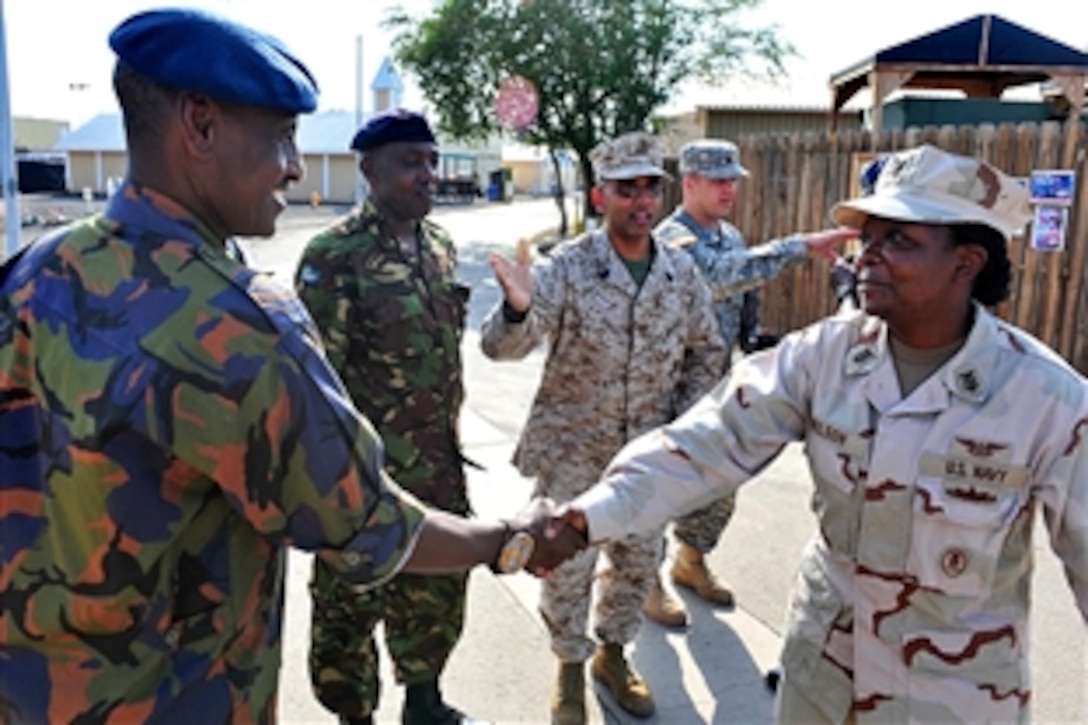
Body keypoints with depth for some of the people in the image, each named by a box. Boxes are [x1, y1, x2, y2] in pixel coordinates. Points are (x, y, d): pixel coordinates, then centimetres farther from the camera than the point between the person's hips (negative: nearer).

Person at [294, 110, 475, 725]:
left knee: (438, 591, 20)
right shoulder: (333, 256, -15)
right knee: (350, 603, 12)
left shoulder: (441, 245, 6)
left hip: (438, 466, 7)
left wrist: (449, 439, 16)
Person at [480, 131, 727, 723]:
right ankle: (570, 667, 33)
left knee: (639, 560, 17)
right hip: (571, 448, -4)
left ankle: (613, 653, 42)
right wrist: (518, 308, -47)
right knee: (568, 564, 8)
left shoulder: (682, 272, -3)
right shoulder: (567, 266, -16)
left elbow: (706, 353, 11)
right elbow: (503, 345, -25)